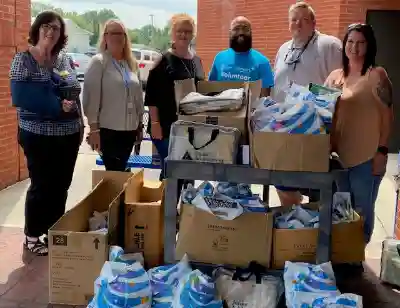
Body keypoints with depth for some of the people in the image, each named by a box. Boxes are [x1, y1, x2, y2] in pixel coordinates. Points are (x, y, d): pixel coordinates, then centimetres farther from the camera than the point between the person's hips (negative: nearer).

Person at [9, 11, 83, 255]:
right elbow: (22, 98, -18)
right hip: (39, 136, -5)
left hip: (68, 135, 6)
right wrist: (57, 106, -23)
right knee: (41, 186, 3)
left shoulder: (64, 59, 8)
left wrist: (80, 125, 11)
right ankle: (32, 237, 20)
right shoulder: (23, 60, -8)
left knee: (61, 187, 13)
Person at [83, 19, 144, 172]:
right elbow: (92, 97, -11)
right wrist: (94, 128, -16)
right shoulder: (98, 62, -6)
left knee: (121, 170, 12)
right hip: (108, 129, -6)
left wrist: (140, 124, 16)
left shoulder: (131, 63, 12)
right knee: (114, 173, -3)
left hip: (129, 128, 6)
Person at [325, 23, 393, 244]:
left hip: (367, 156, -5)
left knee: (362, 210, 6)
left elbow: (387, 115, -8)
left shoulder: (377, 75, -6)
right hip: (339, 154, 5)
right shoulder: (335, 76, 10)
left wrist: (382, 151, -13)